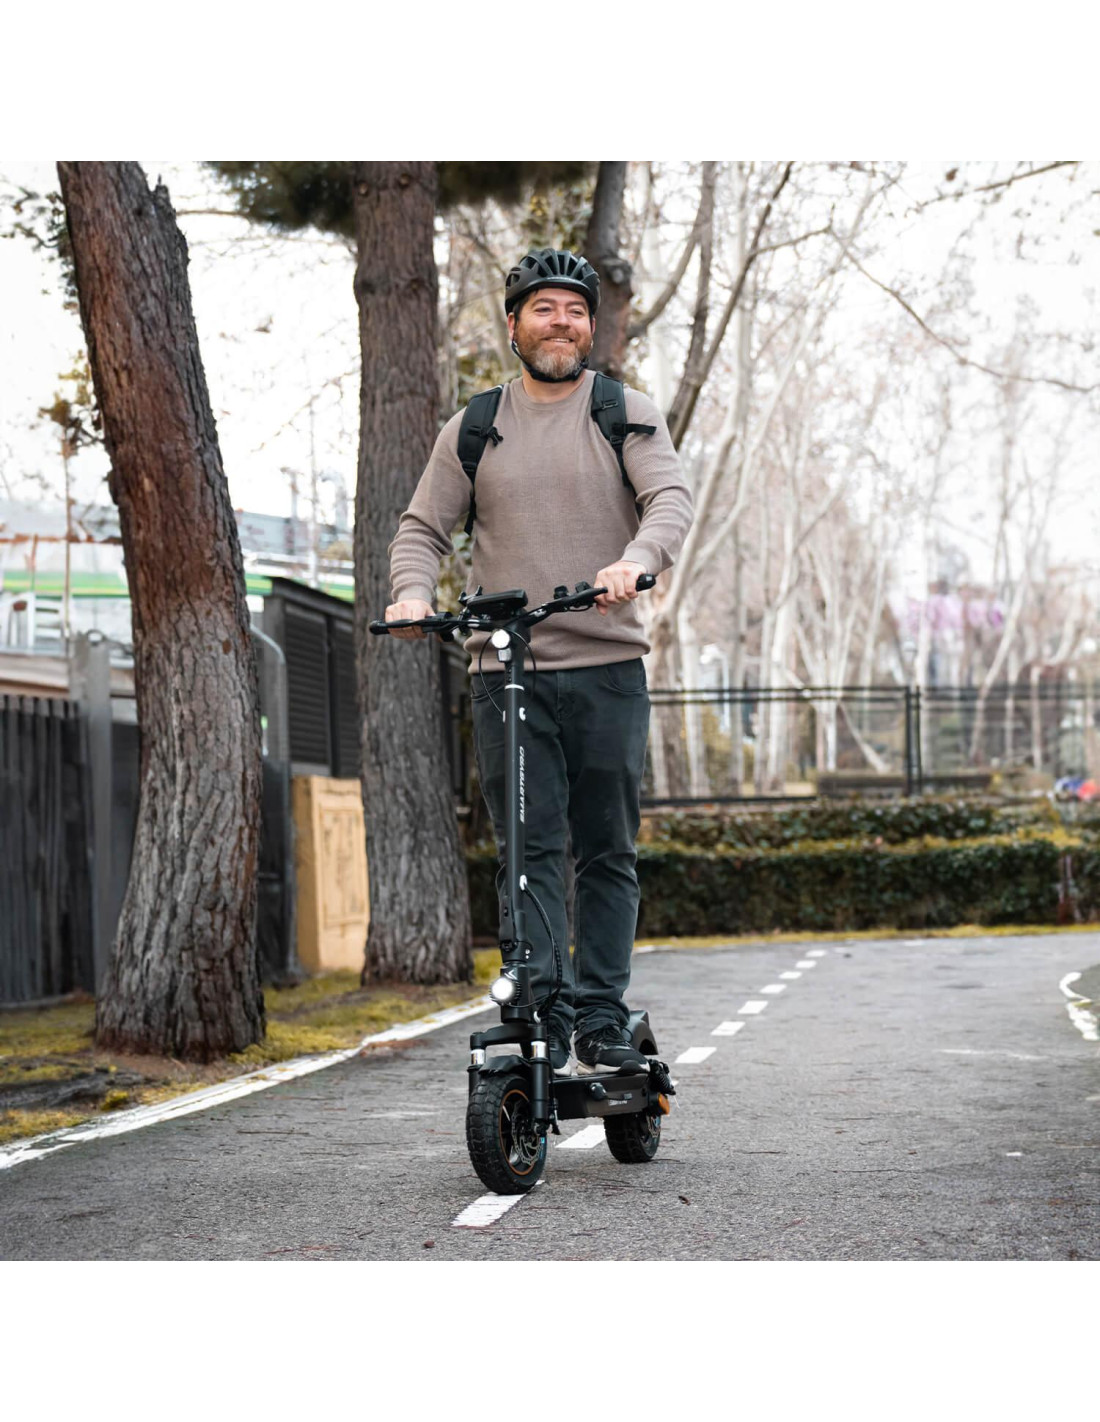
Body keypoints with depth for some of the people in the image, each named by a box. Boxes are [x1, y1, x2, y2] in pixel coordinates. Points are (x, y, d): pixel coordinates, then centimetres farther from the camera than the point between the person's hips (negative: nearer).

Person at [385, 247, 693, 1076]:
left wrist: (634, 561, -28)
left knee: (607, 851, 3)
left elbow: (672, 499, -7)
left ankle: (602, 1019, 9)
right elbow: (424, 526, 13)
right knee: (529, 849, -4)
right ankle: (541, 1017, -6)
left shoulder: (627, 414, 7)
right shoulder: (474, 429, 13)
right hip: (506, 669, 1)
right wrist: (414, 592, -9)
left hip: (607, 666, -1)